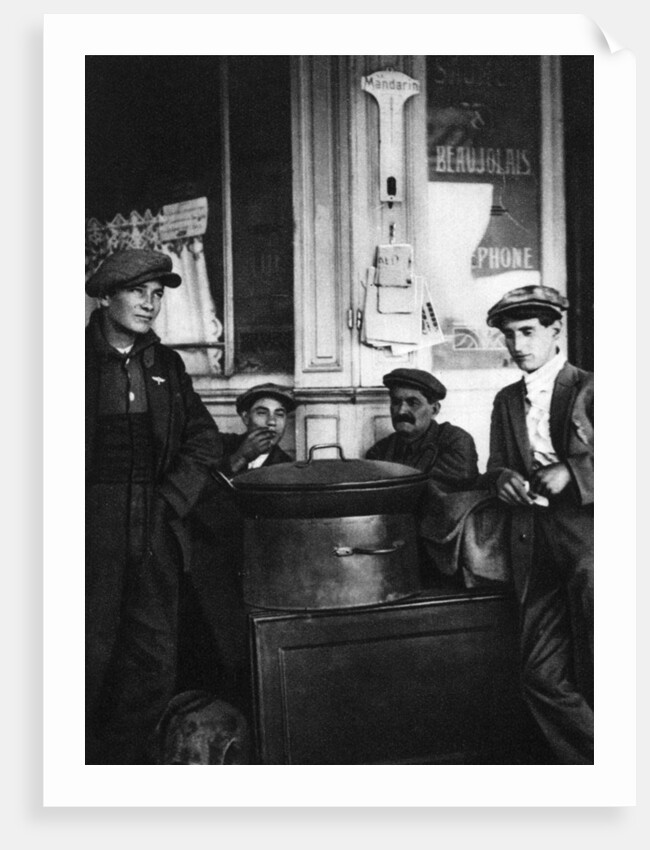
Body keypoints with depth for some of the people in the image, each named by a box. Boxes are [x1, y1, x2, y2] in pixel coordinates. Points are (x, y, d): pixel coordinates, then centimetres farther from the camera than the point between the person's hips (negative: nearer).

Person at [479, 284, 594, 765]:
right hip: (534, 542, 4)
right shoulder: (507, 401, 19)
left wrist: (574, 472, -15)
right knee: (543, 674, -3)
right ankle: (589, 764, 14)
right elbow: (494, 468, 22)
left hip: (585, 531, -4)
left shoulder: (589, 389, 3)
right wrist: (502, 478, 0)